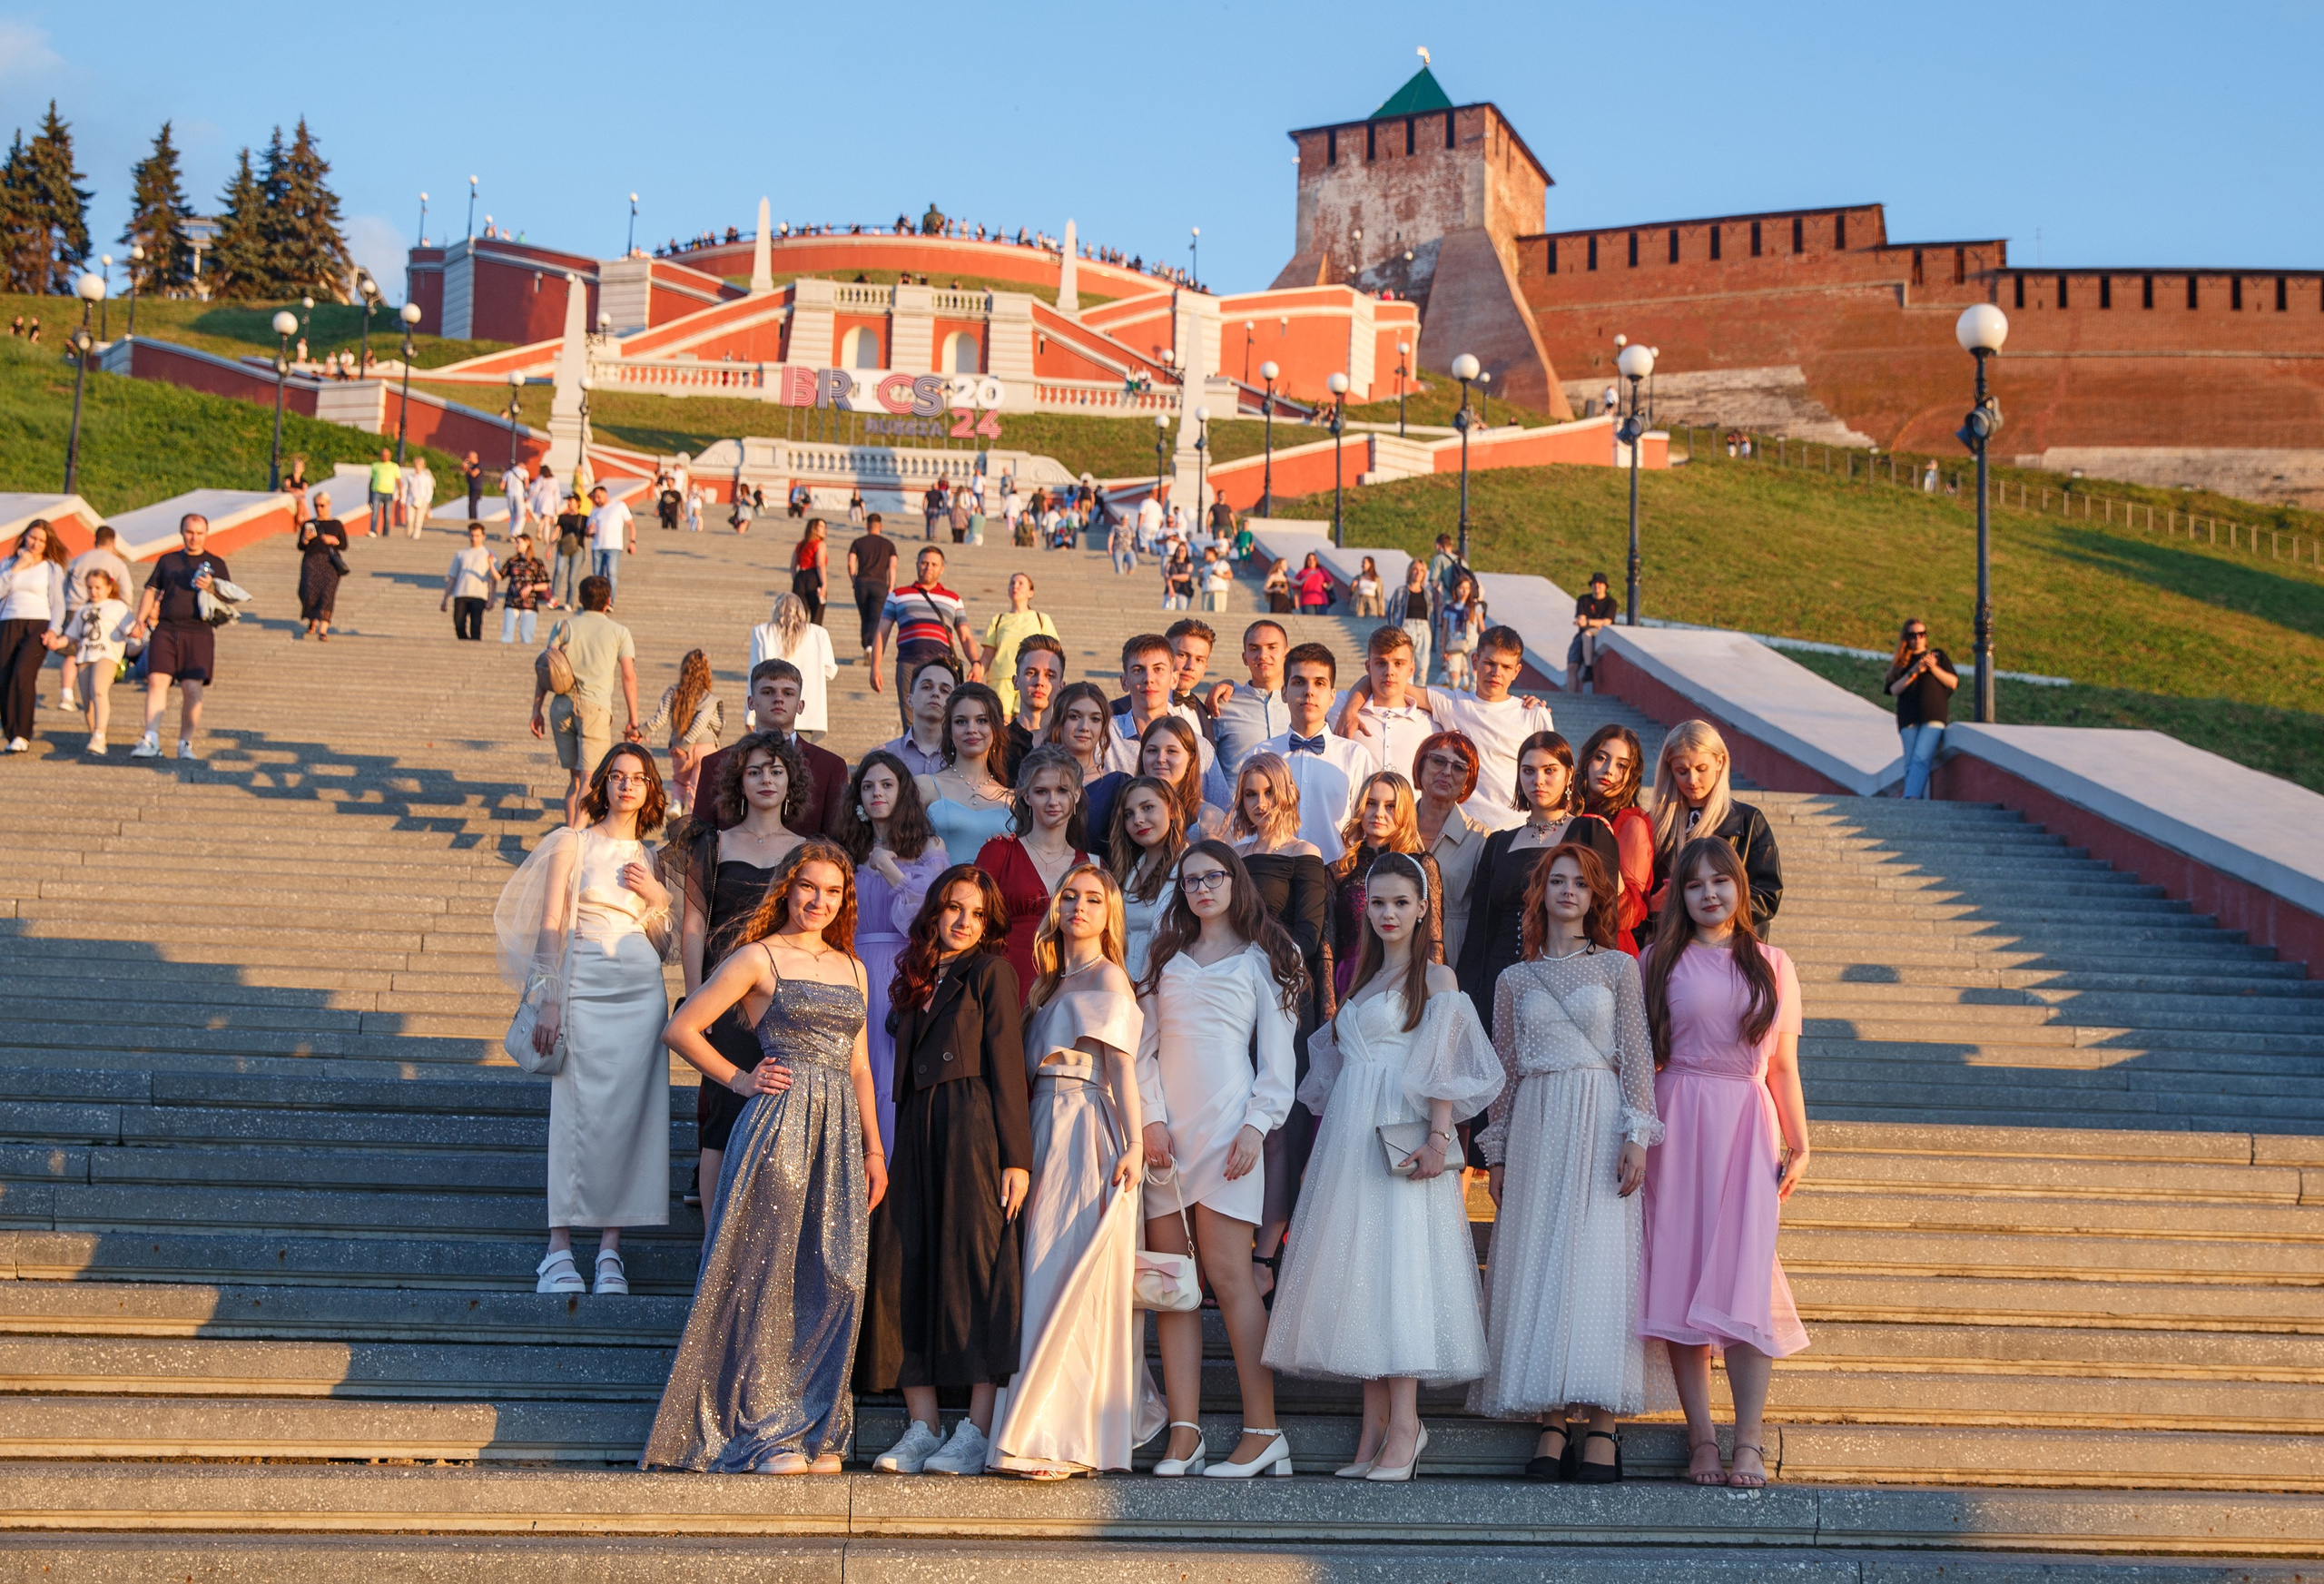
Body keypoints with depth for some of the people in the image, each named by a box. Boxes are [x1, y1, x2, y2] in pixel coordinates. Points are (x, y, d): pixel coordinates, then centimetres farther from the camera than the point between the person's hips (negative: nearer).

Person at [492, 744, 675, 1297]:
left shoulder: (649, 859, 17)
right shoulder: (571, 842, 6)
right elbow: (550, 926, -1)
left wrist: (658, 899, 1)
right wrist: (549, 1001, -10)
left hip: (642, 989, 3)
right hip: (585, 986, -3)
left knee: (629, 1115, -3)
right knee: (578, 1112, -8)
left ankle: (610, 1250, 1)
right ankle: (559, 1250, -5)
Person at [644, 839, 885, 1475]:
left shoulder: (851, 968, 18)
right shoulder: (759, 957, 0)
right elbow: (681, 1028, -1)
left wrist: (874, 1148, 14)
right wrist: (740, 1080, -4)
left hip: (840, 1129, 6)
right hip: (780, 1119, -5)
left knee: (835, 1275, 2)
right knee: (771, 1273, -3)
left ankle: (816, 1434, 9)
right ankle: (768, 1434, 4)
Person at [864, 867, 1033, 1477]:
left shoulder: (991, 971, 3)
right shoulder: (917, 981, 21)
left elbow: (1007, 1066, -5)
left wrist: (1016, 1156, -12)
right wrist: (891, 1151, 12)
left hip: (973, 1128, -6)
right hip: (917, 1130, 6)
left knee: (973, 1262, -7)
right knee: (906, 1267, -1)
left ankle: (978, 1433, -6)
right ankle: (922, 1427, 3)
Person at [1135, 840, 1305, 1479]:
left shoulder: (1261, 961, 10)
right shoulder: (1166, 959, 19)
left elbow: (1277, 1057, 4)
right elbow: (1145, 1045, 13)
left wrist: (1256, 1127, -8)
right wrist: (1151, 1118, -1)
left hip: (1224, 1128, -4)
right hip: (1165, 1133, 4)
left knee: (1228, 1276, -10)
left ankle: (1262, 1430, -6)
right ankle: (1183, 1435, -2)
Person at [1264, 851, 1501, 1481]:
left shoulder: (1436, 978, 2)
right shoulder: (1362, 978, 20)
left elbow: (1443, 1064, -8)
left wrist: (1438, 1136, -19)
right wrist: (1328, 1139, 15)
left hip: (1402, 1139, -6)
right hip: (1350, 1138, 7)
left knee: (1398, 1268, -12)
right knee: (1356, 1272, 2)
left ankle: (1403, 1428, -13)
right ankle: (1376, 1426, 4)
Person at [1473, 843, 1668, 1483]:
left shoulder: (1619, 967, 7)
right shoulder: (1515, 981, 13)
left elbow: (1637, 1055, 1)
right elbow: (1505, 1070, 15)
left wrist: (1636, 1134, -9)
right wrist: (1496, 1154, 11)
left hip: (1601, 1122, -2)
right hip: (1535, 1128, 3)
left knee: (1600, 1261, -8)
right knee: (1538, 1265, -2)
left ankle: (1601, 1424, -7)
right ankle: (1551, 1422, -1)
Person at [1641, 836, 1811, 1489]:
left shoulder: (1771, 965, 14)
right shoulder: (1659, 963, 9)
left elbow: (1783, 1065, 14)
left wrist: (1798, 1143, 7)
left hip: (1748, 1127, 1)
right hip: (1676, 1123, 0)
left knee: (1745, 1278, -10)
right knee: (1682, 1275, -4)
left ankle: (1749, 1443, -7)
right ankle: (1701, 1437, 1)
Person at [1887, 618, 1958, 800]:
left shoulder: (1938, 656, 19)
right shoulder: (1900, 663, 18)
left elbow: (1954, 683, 11)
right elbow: (1893, 690, 6)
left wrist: (1934, 669, -3)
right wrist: (1913, 672, -6)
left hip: (1934, 718, -2)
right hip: (1908, 719, 2)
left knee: (1921, 759, -20)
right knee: (1911, 764, -4)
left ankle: (1909, 798, -30)